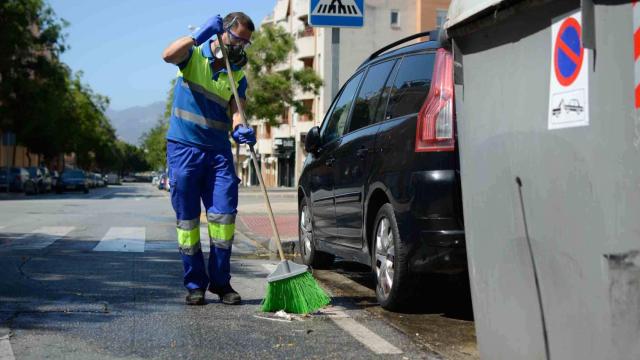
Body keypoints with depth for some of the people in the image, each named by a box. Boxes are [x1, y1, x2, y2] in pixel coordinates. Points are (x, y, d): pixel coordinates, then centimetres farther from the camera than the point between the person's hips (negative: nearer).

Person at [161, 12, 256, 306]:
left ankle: (221, 281, 8)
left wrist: (239, 129, -25)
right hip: (183, 147, -3)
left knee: (224, 215, -4)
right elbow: (169, 55, -21)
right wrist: (199, 36, -25)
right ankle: (195, 284, 10)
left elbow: (235, 110, -4)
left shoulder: (237, 74, 9)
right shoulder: (194, 53, 1)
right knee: (187, 219, 1)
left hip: (218, 150, 3)